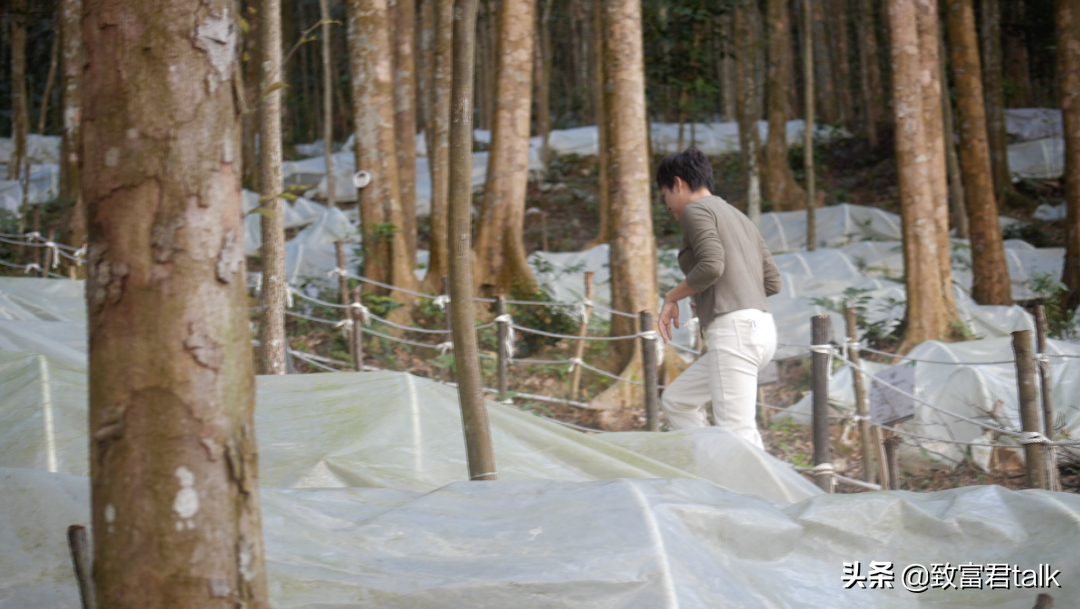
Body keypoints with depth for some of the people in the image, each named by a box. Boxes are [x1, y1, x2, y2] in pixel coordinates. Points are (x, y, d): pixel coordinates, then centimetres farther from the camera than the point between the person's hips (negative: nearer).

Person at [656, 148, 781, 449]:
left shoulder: (696, 210, 0)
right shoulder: (740, 218, 26)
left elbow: (711, 265, -17)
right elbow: (772, 281, 20)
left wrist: (672, 297, -2)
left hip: (733, 330, -10)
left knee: (737, 431, -13)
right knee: (676, 400, 18)